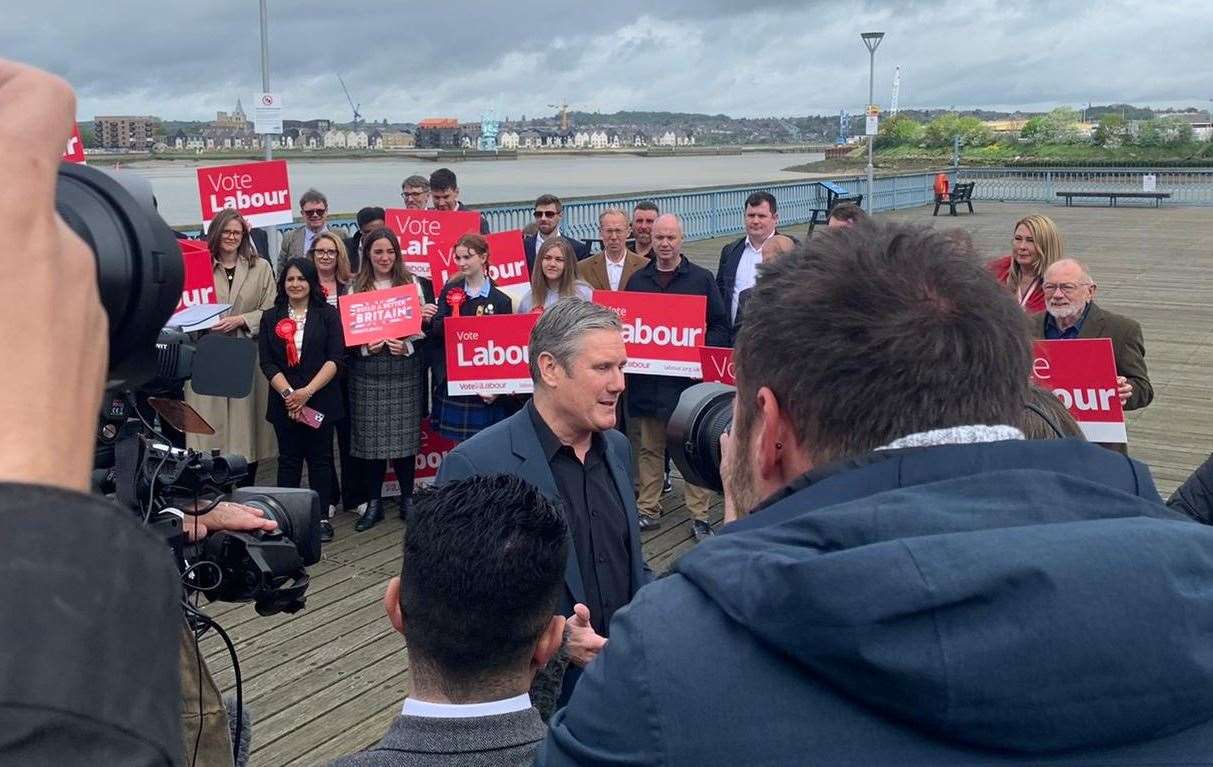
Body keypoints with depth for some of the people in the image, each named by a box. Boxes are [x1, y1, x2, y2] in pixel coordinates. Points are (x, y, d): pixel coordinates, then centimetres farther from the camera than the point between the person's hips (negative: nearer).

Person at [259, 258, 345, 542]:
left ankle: (322, 518, 9)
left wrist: (307, 392, -15)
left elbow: (335, 359, -6)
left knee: (320, 459, 4)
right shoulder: (270, 318, 8)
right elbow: (267, 363, 1)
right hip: (284, 400, 2)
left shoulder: (328, 315, 2)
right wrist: (288, 393, -13)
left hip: (320, 399, -2)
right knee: (288, 460, 7)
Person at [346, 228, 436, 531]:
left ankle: (407, 498, 16)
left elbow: (428, 327, 3)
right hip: (367, 373, 1)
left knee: (404, 435, 2)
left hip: (404, 372, -1)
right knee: (370, 437, 2)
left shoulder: (415, 284, 5)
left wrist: (407, 346, -13)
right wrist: (365, 347, -13)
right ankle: (373, 503, 12)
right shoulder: (354, 288, 6)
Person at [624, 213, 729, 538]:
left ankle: (699, 515, 7)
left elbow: (720, 327, 3)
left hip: (689, 377, -3)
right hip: (646, 380, 3)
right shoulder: (637, 280, 11)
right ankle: (648, 510, 18)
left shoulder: (701, 279, 4)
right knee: (649, 448, 9)